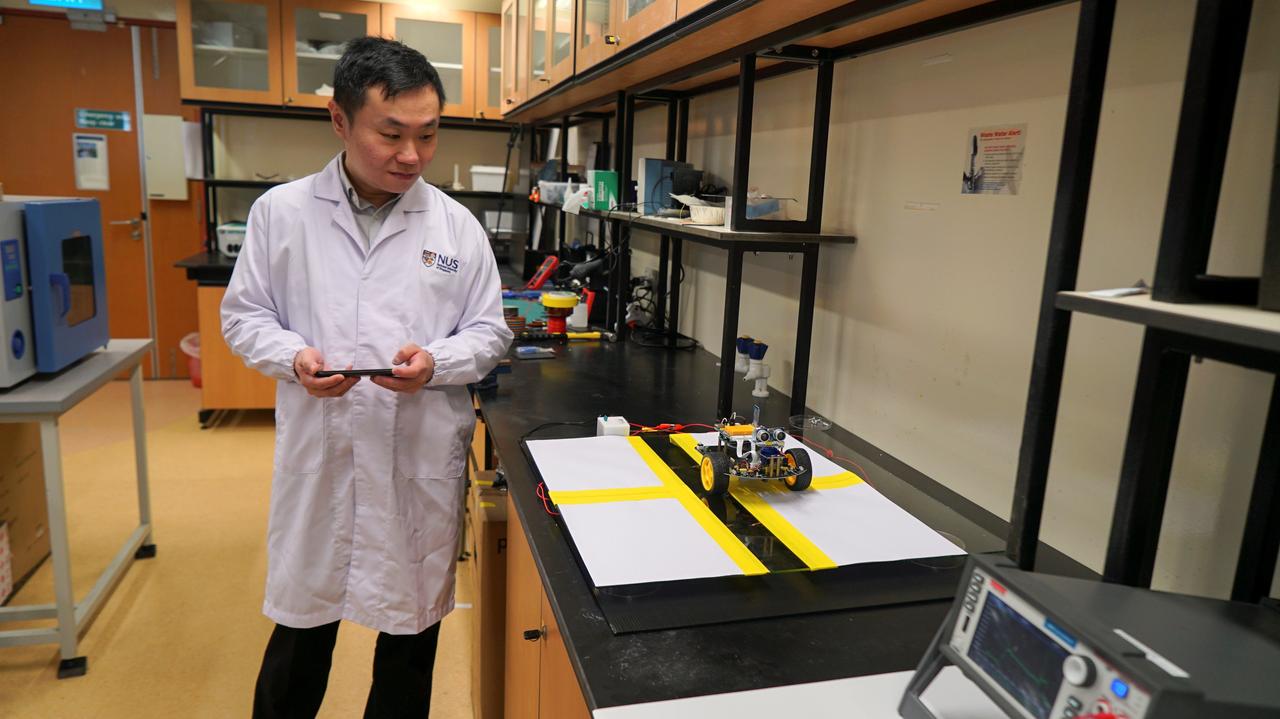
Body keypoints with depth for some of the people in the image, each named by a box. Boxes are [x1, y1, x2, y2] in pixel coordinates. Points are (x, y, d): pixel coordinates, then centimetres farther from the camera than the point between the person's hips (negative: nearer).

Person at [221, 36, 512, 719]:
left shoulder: (457, 225, -1)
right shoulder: (281, 211, -2)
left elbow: (488, 332, 3)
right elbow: (244, 314, 6)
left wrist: (435, 363, -17)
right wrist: (294, 356, -14)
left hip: (421, 458, 1)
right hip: (317, 455, 0)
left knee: (412, 621, 16)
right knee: (302, 620, 16)